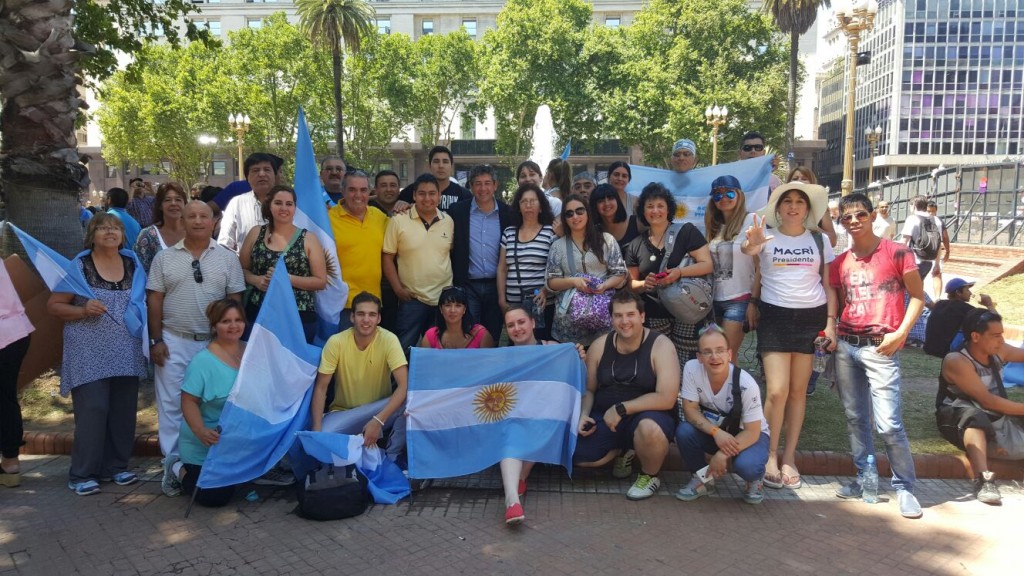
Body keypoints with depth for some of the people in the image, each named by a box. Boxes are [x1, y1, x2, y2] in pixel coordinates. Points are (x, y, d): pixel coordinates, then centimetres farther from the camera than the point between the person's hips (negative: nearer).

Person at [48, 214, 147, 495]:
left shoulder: (133, 264, 8)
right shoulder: (79, 266, -3)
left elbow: (144, 302, 19)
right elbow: (53, 305, -2)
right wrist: (83, 310, -19)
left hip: (126, 353, 4)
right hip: (90, 354, -4)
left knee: (123, 410, 8)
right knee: (92, 411, -5)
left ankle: (117, 466, 22)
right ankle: (82, 474, 7)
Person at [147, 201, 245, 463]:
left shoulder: (227, 257, 3)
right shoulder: (164, 257, 4)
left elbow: (235, 299, 3)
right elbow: (154, 299, 3)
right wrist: (156, 340, -3)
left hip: (215, 342, 0)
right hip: (174, 341, 0)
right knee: (171, 403, 5)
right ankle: (173, 460, 16)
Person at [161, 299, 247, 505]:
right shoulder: (203, 361, -17)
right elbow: (189, 402, -17)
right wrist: (201, 431, -32)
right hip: (206, 445, -5)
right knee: (215, 497, -7)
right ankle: (179, 470, 20)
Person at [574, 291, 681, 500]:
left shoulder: (660, 346, -14)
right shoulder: (600, 345, -1)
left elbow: (666, 399, -21)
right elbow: (589, 389, 9)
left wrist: (621, 409, -21)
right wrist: (583, 415, -11)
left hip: (648, 416, -4)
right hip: (605, 418, 5)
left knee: (649, 429, -39)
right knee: (576, 455, -15)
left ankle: (649, 476, -4)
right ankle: (623, 451, 17)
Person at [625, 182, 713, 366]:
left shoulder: (686, 232, 0)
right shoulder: (635, 246, 10)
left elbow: (708, 265, -5)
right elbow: (631, 283, 15)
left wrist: (680, 272, -22)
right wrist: (644, 284, -8)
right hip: (655, 317, 3)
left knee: (686, 364, -4)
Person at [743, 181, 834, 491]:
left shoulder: (819, 240, 9)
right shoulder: (766, 237, 1)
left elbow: (828, 284, 11)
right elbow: (746, 250, -23)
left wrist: (830, 321, -1)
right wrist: (752, 244, -47)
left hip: (811, 317, 2)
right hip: (775, 315, -2)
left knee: (798, 391, 6)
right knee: (777, 391, -9)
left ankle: (789, 458, 16)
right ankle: (769, 455, 8)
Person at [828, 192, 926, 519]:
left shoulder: (896, 253, 0)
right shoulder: (839, 263, 11)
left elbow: (917, 297, 0)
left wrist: (900, 334, -10)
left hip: (880, 347, -5)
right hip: (845, 345, 5)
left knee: (888, 423, -8)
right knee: (855, 417, 10)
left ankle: (904, 486, 9)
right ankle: (866, 478, 23)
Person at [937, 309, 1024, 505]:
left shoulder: (998, 351, 0)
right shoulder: (957, 361, -21)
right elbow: (987, 400, -25)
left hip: (996, 418, 8)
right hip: (958, 420, -8)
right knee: (974, 415, -39)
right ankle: (983, 480, -54)